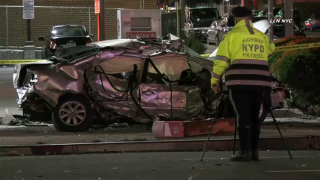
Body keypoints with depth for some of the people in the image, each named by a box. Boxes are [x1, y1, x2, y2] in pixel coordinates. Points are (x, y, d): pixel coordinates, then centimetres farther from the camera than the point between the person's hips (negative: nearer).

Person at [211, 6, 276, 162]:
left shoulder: (231, 35, 3)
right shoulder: (262, 36, 16)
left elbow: (221, 60, -3)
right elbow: (271, 50, 37)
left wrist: (215, 80, 3)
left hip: (239, 81, -4)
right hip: (259, 81, 4)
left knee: (242, 117, -4)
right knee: (254, 117, 13)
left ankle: (245, 153, -9)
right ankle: (254, 152, 13)